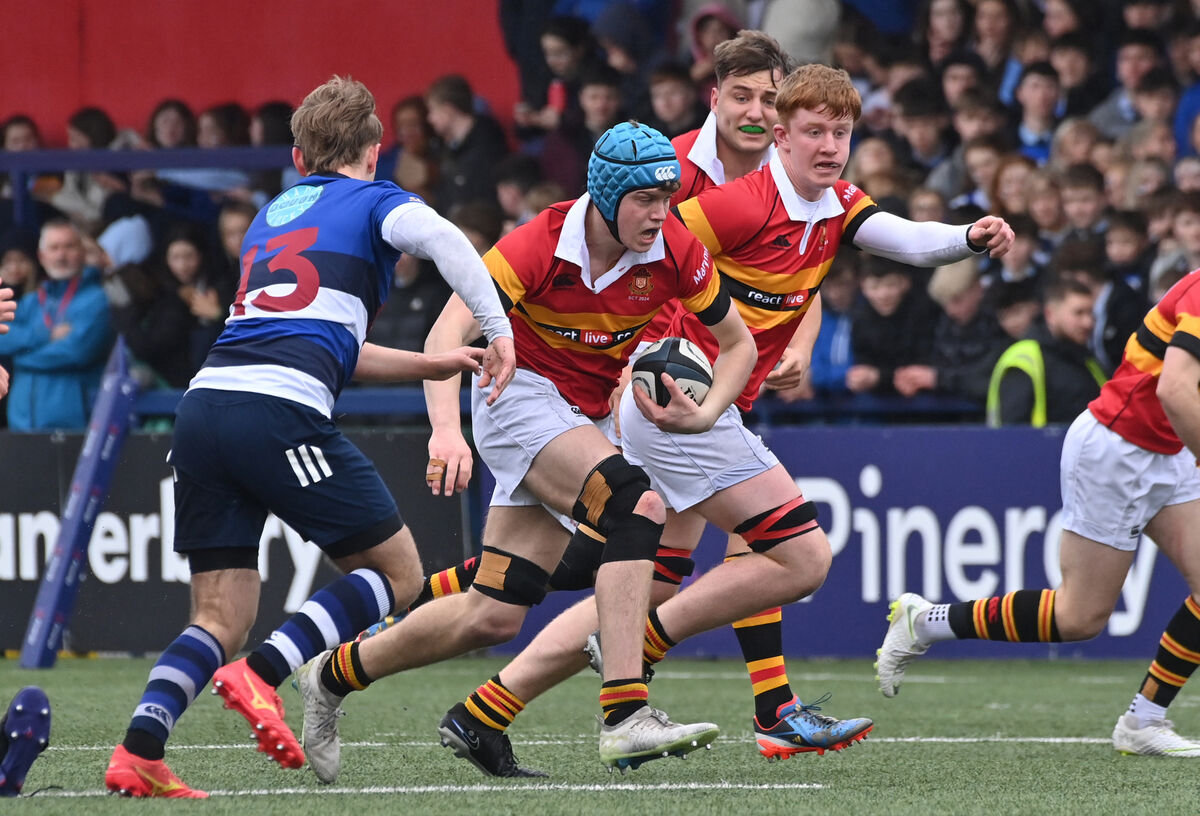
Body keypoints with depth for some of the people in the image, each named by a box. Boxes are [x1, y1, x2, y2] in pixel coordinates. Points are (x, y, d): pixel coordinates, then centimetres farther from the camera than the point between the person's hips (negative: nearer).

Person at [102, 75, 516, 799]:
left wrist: (429, 364, 38)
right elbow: (435, 234, -12)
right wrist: (500, 331, -12)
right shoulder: (374, 202, 12)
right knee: (396, 575, 7)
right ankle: (262, 674, -12)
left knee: (222, 619, 9)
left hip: (204, 404, 6)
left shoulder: (273, 215, 32)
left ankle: (139, 748, -12)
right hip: (280, 413, -6)